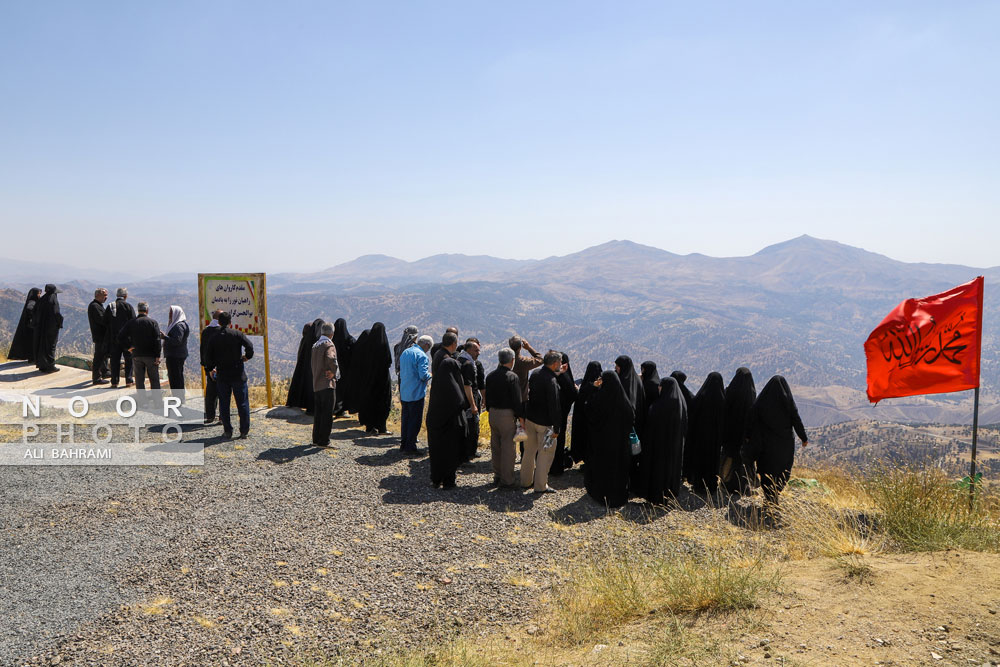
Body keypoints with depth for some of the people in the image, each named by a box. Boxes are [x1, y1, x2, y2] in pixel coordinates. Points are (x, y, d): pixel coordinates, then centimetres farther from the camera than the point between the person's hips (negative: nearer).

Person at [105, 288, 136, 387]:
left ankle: (114, 381, 9)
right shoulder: (128, 306, -6)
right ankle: (129, 380, 7)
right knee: (129, 359, 6)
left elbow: (106, 323, 8)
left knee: (115, 359, 8)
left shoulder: (109, 306, 6)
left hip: (113, 337, 3)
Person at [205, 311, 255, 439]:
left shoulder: (214, 338, 2)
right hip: (238, 374, -2)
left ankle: (227, 431, 12)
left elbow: (208, 356, 4)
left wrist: (211, 369, 20)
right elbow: (249, 346, -19)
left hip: (222, 375, 2)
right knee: (242, 403, 5)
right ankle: (244, 431, 7)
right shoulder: (238, 334, -6)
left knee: (224, 404, 11)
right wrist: (247, 356, 0)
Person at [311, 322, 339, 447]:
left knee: (318, 413, 15)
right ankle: (323, 441, -3)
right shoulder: (329, 344, -12)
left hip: (316, 384, 8)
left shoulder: (315, 345, 14)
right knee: (327, 413, -3)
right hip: (327, 384, -8)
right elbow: (331, 359, -31)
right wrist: (333, 372, -17)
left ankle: (316, 439, 21)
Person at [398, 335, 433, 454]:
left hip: (404, 393, 8)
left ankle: (403, 444, 21)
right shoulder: (422, 356, -15)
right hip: (416, 393, -8)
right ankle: (410, 446, 2)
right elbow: (423, 375, -21)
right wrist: (429, 376, -1)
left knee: (405, 418, 15)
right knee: (415, 420, 0)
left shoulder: (404, 352, 12)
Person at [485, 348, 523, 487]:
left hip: (493, 413, 7)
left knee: (495, 446, 14)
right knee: (508, 447, 1)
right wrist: (521, 419, -8)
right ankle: (506, 479, 6)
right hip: (507, 414, -7)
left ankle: (497, 476, 24)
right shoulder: (512, 377, -14)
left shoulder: (490, 376, 6)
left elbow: (487, 398, 12)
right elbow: (517, 400, -15)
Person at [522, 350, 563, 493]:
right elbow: (554, 406, -21)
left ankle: (526, 481, 30)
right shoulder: (551, 381, -23)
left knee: (529, 451, 18)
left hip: (529, 418, 8)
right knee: (545, 453, 5)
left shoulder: (535, 374, 1)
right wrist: (556, 428, -16)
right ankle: (540, 485, 11)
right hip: (544, 422, -8)